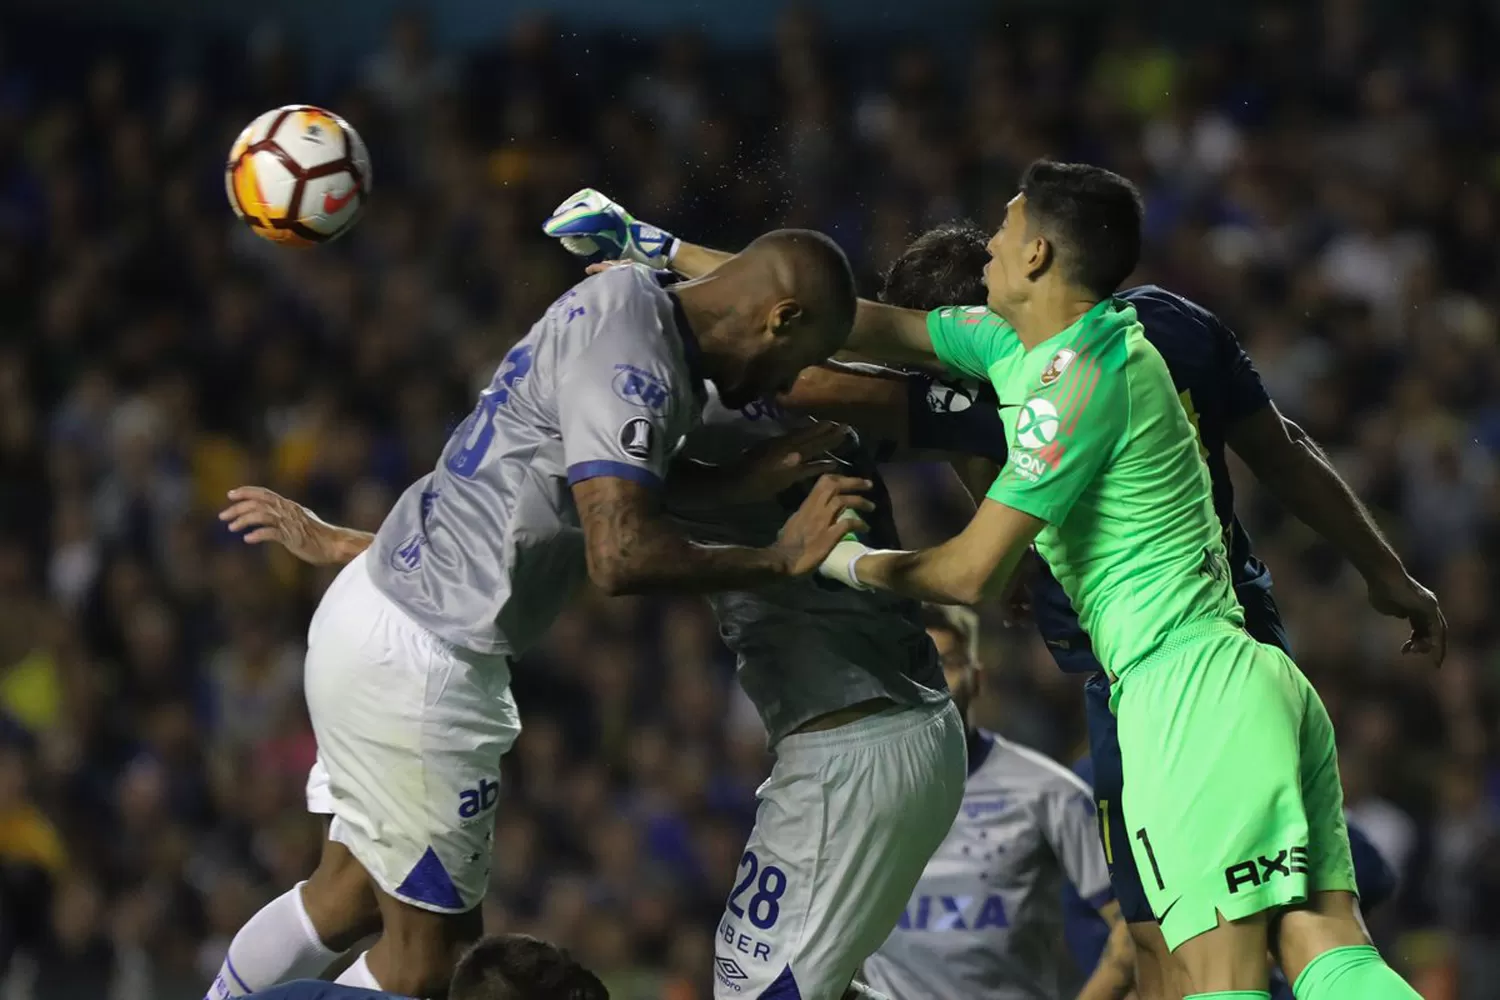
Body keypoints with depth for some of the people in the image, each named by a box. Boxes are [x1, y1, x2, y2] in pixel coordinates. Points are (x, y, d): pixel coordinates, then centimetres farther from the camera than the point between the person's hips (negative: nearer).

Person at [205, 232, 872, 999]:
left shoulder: (626, 295, 8)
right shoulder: (631, 367, -22)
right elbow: (621, 557, -30)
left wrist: (750, 479, 3)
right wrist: (780, 558, -20)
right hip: (423, 660, -10)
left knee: (348, 899, 23)